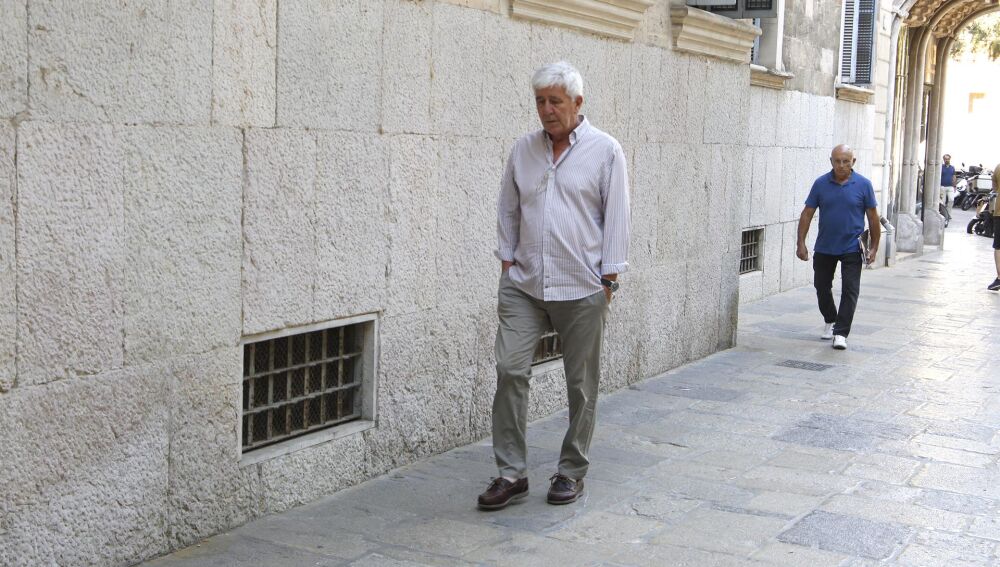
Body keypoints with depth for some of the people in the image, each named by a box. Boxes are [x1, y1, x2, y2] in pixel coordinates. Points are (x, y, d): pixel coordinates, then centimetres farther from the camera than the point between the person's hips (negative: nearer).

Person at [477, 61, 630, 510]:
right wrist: (507, 260, 8)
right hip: (523, 284, 3)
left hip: (581, 288, -3)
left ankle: (572, 471, 20)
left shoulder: (605, 151, -1)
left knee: (581, 383, 6)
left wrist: (608, 278, -6)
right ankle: (511, 473, 1)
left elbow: (616, 217, -2)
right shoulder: (523, 150, 9)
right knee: (510, 369, -8)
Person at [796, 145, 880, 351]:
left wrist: (874, 247, -1)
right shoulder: (821, 184, -3)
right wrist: (801, 243, -5)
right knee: (822, 287, 14)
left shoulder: (863, 185, -6)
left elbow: (873, 217, 0)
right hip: (824, 247, 2)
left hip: (852, 248, -2)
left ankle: (841, 333, -3)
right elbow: (807, 214, 0)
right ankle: (830, 321, 36)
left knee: (850, 290, -6)